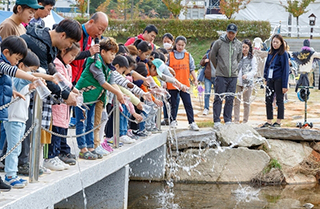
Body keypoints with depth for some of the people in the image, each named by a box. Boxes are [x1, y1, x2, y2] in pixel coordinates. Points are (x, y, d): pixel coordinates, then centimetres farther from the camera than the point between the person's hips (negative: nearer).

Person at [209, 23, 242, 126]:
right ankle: (216, 120, 1)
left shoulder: (239, 44, 7)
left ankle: (228, 120, 14)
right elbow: (212, 56, 6)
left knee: (230, 99, 6)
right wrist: (218, 67, 10)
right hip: (221, 75, -3)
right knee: (218, 98, -4)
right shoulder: (219, 43, -5)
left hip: (233, 76, 3)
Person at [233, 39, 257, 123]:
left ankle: (245, 121, 10)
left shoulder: (252, 58, 3)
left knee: (246, 102, 4)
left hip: (248, 82, -2)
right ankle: (236, 120, 6)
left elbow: (254, 71, -2)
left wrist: (247, 75, -20)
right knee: (236, 101, 1)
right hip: (237, 82, 2)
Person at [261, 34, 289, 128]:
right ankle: (269, 121, 12)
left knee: (279, 100, 3)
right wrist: (266, 77, 14)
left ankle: (278, 122, 9)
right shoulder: (270, 53, 11)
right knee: (268, 100, 5)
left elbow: (285, 70, -9)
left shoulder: (283, 54, -7)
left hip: (278, 80, -6)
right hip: (270, 79, 6)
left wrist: (284, 85, -12)